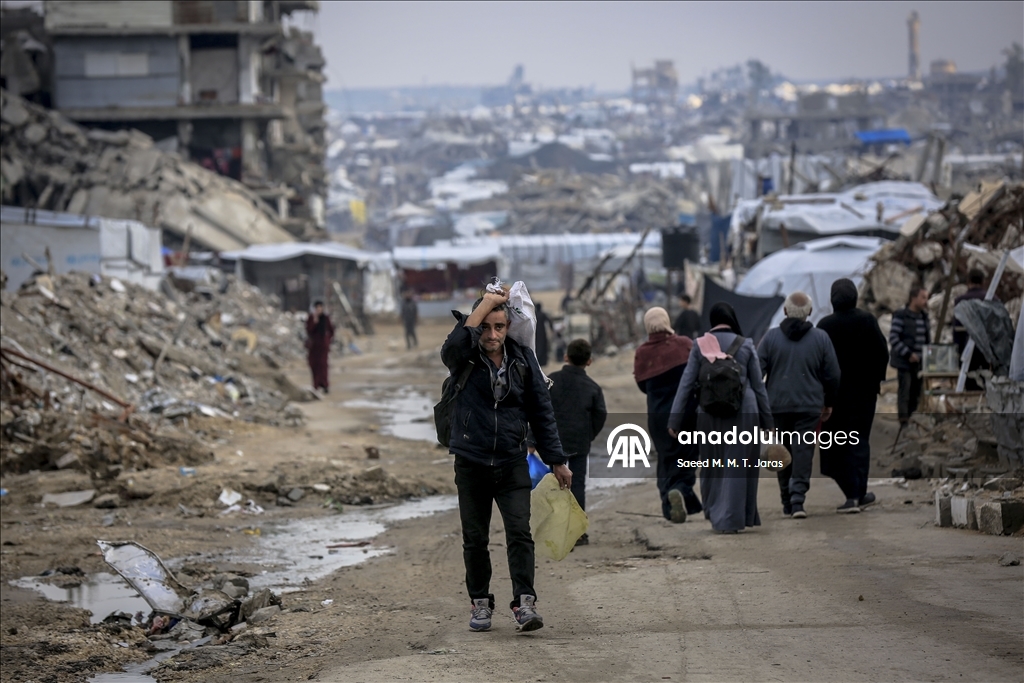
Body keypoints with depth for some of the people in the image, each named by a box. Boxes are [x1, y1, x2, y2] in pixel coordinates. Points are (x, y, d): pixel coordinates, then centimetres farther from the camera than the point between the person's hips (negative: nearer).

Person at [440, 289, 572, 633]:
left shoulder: (523, 359, 3)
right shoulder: (465, 359, -3)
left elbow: (541, 411, 9)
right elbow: (453, 347, -30)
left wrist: (556, 460, 8)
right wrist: (486, 302, -25)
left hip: (512, 463, 0)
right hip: (471, 463, 0)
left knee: (520, 533, -10)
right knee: (475, 538, 8)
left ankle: (524, 602, -12)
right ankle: (481, 603, 20)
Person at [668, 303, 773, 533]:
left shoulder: (700, 346, 3)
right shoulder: (745, 345, 2)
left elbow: (686, 383, 2)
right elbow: (758, 385, 5)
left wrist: (675, 419, 4)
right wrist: (767, 419, 12)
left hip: (709, 413, 1)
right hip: (744, 411, -1)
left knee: (712, 468, 14)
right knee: (737, 469, 4)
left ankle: (715, 514, 18)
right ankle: (730, 519, 2)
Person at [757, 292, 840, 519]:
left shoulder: (771, 337, -2)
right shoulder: (821, 338, 0)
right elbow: (832, 375, 4)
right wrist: (828, 403, 16)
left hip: (777, 406, 1)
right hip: (809, 405, -1)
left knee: (783, 451, 10)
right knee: (804, 449, -2)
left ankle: (787, 502, 15)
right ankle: (798, 496, -16)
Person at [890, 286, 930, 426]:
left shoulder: (924, 317, 13)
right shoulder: (900, 316, -9)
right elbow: (893, 338, -13)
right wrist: (908, 354, -17)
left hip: (919, 362, 6)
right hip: (904, 361, -6)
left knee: (916, 392, 8)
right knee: (904, 391, -8)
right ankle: (903, 422, -6)